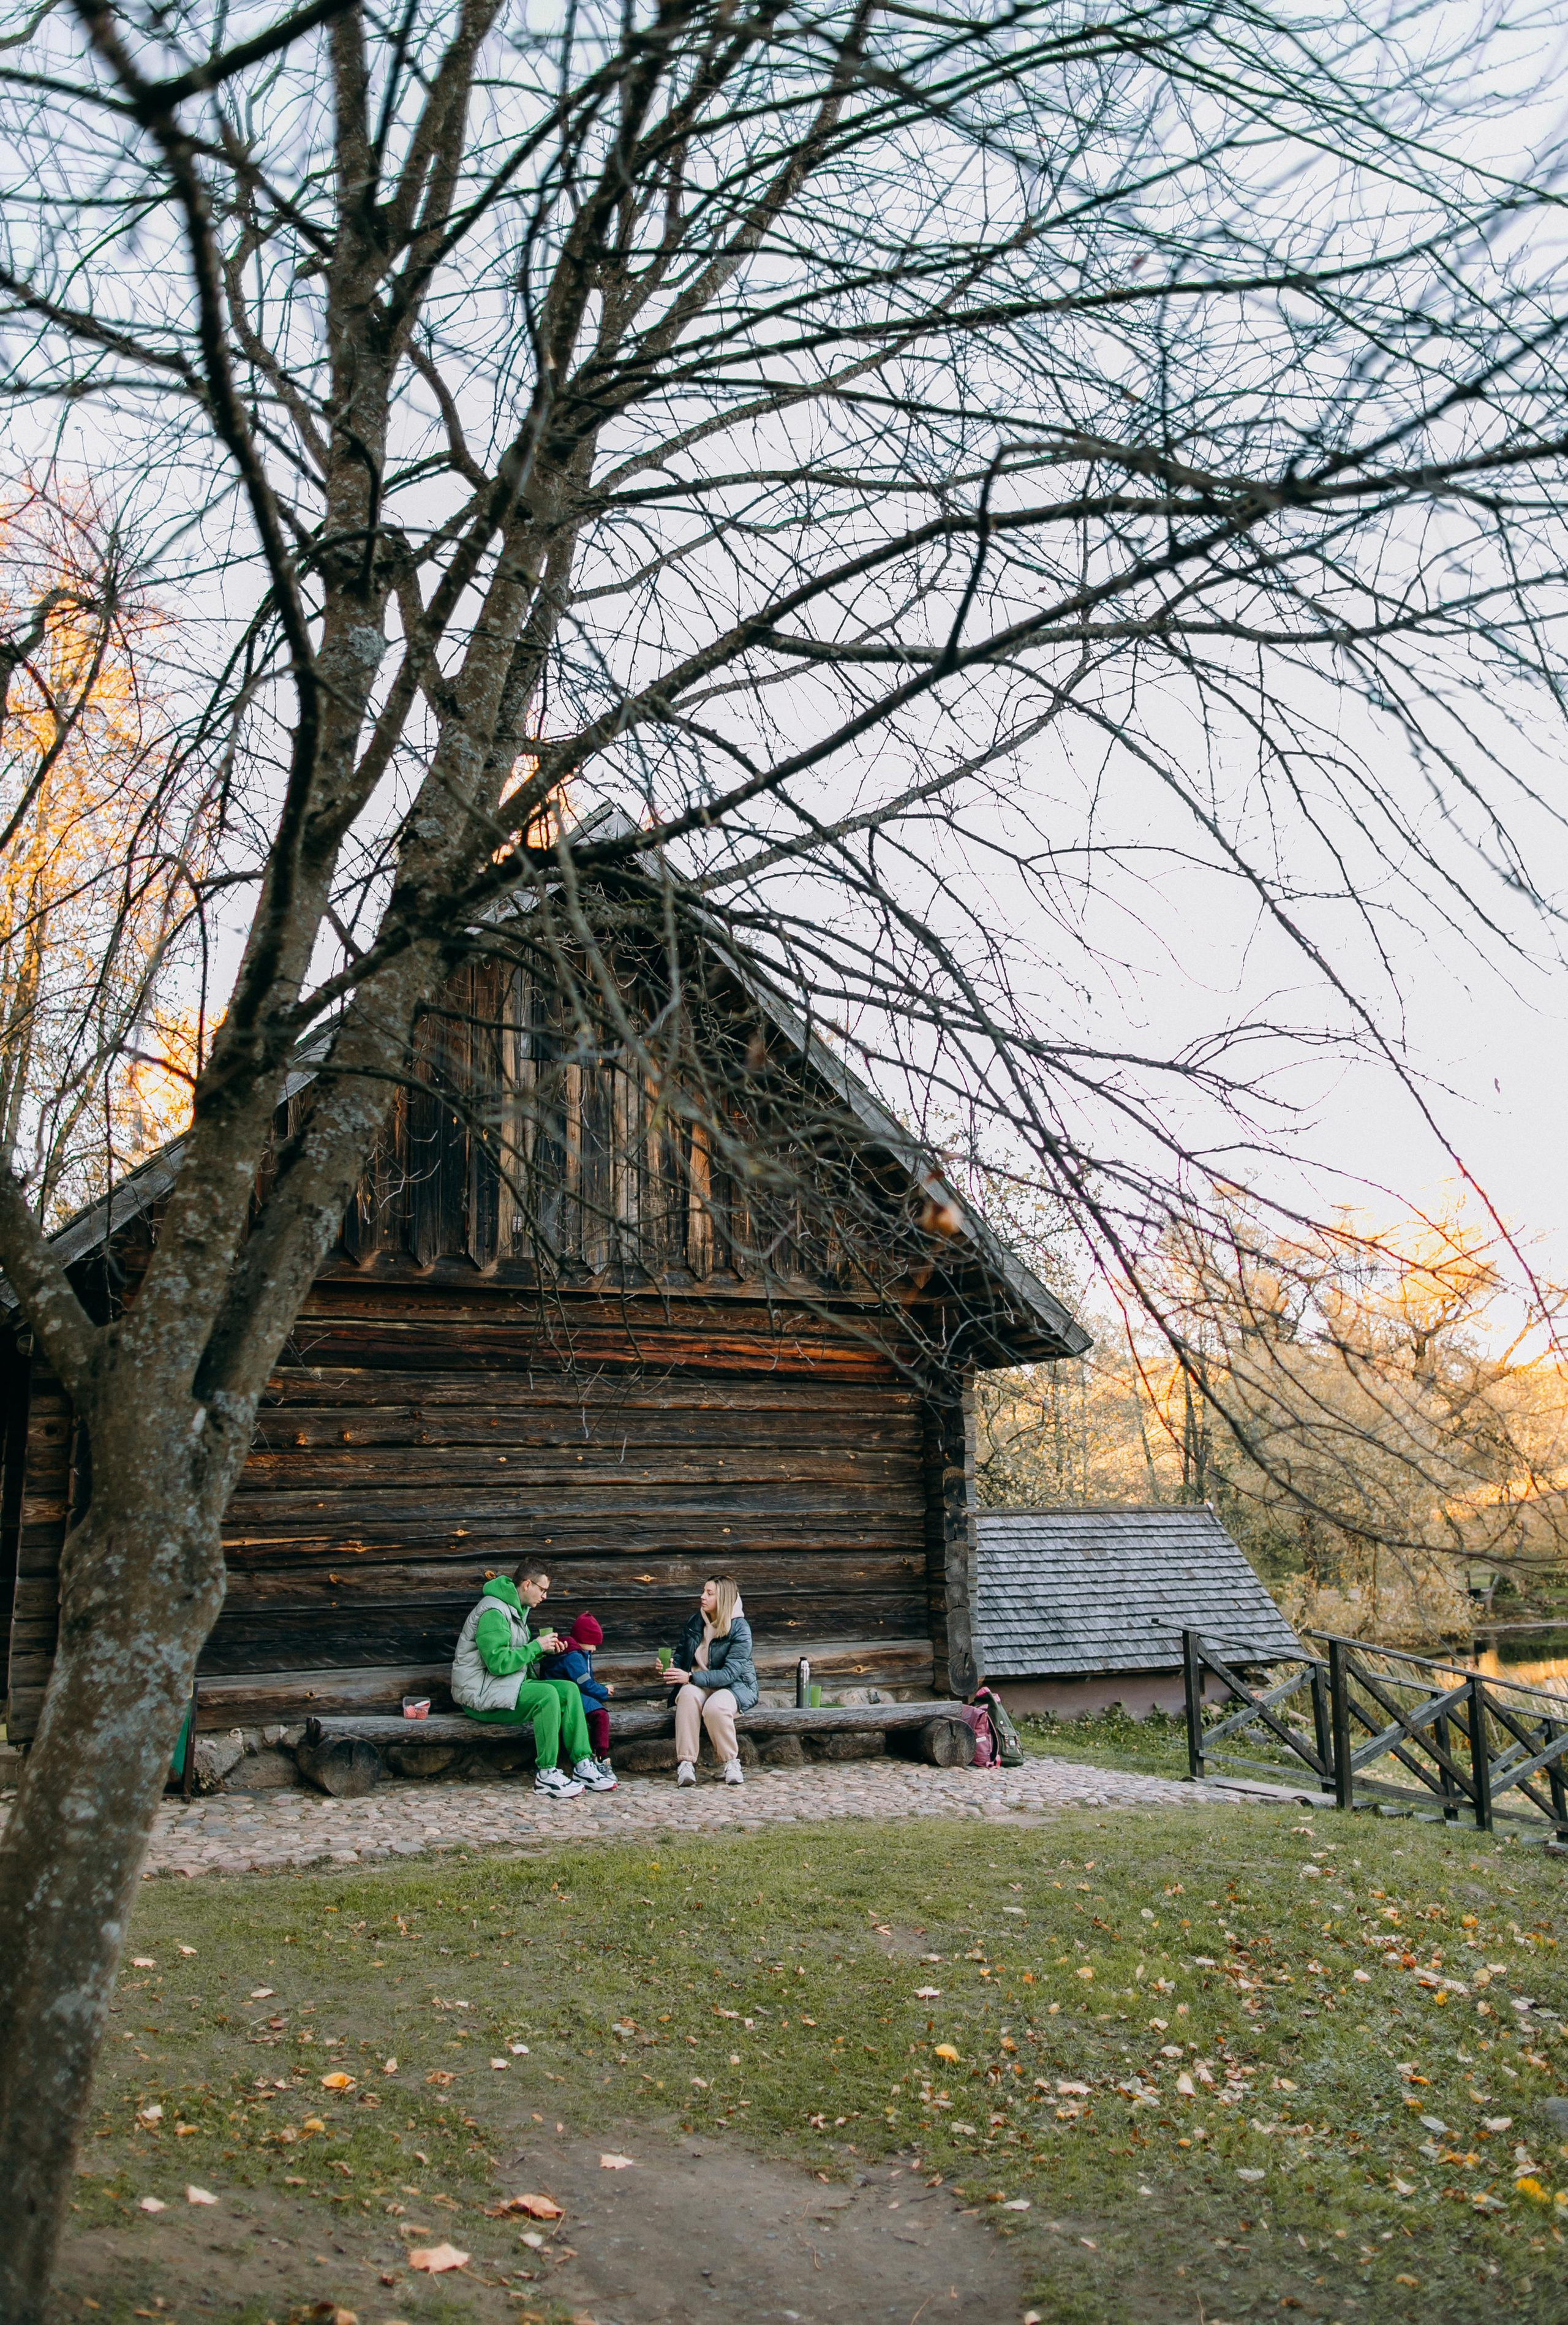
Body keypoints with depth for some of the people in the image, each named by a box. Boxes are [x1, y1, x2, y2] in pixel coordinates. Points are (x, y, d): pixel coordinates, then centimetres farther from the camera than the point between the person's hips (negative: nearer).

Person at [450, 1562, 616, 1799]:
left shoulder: (517, 1610, 16)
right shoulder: (494, 1612, -17)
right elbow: (498, 1662, -25)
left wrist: (546, 1649, 2)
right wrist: (537, 1646, -17)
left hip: (507, 1687, 10)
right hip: (481, 1694, -10)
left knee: (569, 1690, -7)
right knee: (547, 1695, -30)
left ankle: (583, 1766, -10)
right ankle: (546, 1775, -22)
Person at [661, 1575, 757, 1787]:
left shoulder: (740, 1630, -13)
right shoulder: (696, 1622, 5)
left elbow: (729, 1674, -21)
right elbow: (681, 1654, 17)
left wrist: (691, 1678, -30)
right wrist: (670, 1667, -8)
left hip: (734, 1686, -4)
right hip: (699, 1684, 4)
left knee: (715, 1707, -38)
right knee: (688, 1695, -33)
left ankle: (731, 1762, -14)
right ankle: (686, 1763, -33)